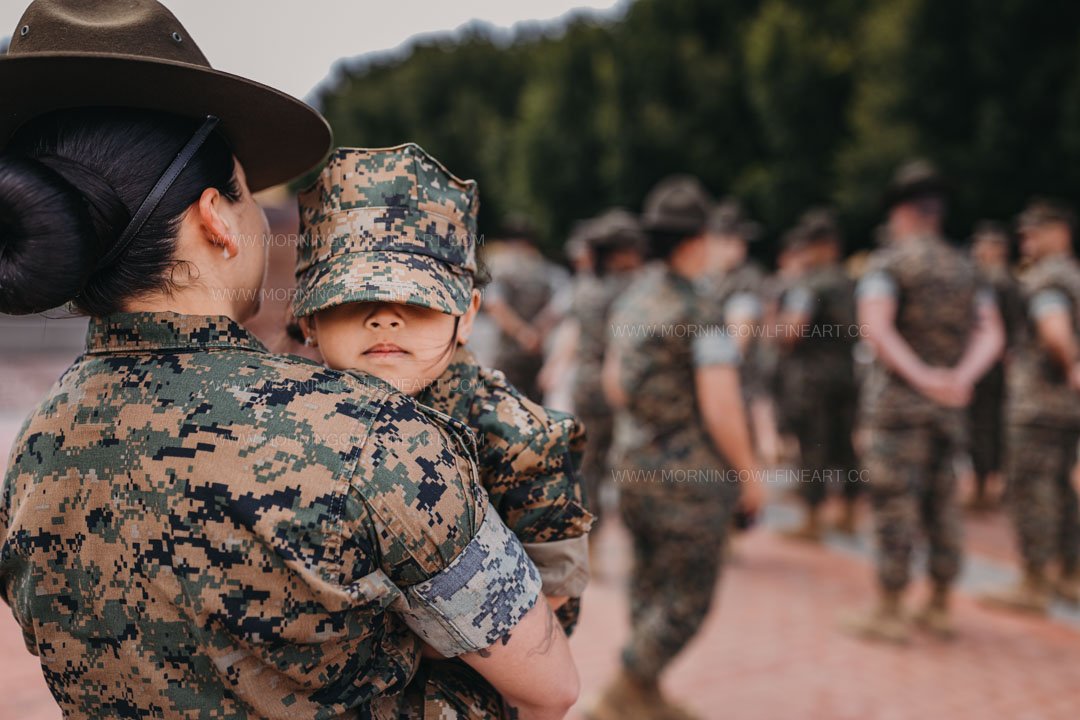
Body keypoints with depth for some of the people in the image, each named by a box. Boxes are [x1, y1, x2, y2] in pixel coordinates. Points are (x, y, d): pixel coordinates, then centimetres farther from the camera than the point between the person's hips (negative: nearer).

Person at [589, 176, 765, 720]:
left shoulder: (631, 300, 4)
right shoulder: (704, 316, -19)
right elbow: (721, 412, -22)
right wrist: (749, 472, -8)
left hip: (634, 462, 8)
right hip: (691, 474, -8)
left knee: (650, 584, 20)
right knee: (686, 601, 7)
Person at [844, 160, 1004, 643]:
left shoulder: (886, 264, -6)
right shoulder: (965, 269, 12)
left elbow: (876, 328, -23)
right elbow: (991, 334, 1)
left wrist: (920, 376, -25)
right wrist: (962, 378, -13)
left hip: (898, 400, -6)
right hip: (948, 406, 6)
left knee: (894, 504, -2)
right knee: (941, 504, 13)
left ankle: (889, 613, 3)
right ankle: (939, 608, 22)